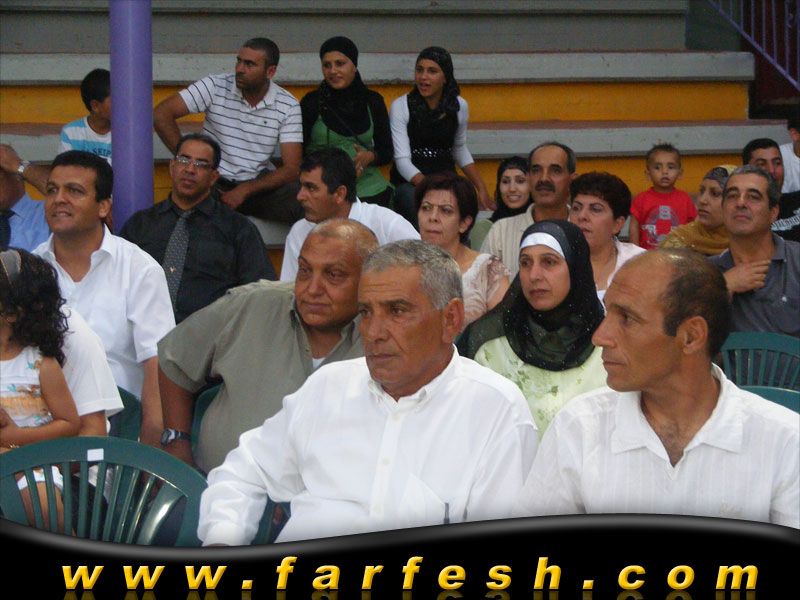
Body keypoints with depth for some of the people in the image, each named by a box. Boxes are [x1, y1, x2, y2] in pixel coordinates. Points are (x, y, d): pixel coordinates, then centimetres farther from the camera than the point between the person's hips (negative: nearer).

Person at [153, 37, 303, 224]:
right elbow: (161, 115, -9)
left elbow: (291, 169, -7)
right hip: (214, 180, -1)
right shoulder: (215, 86, -5)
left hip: (259, 183, 1)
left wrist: (244, 191, -19)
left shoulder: (288, 106, -2)